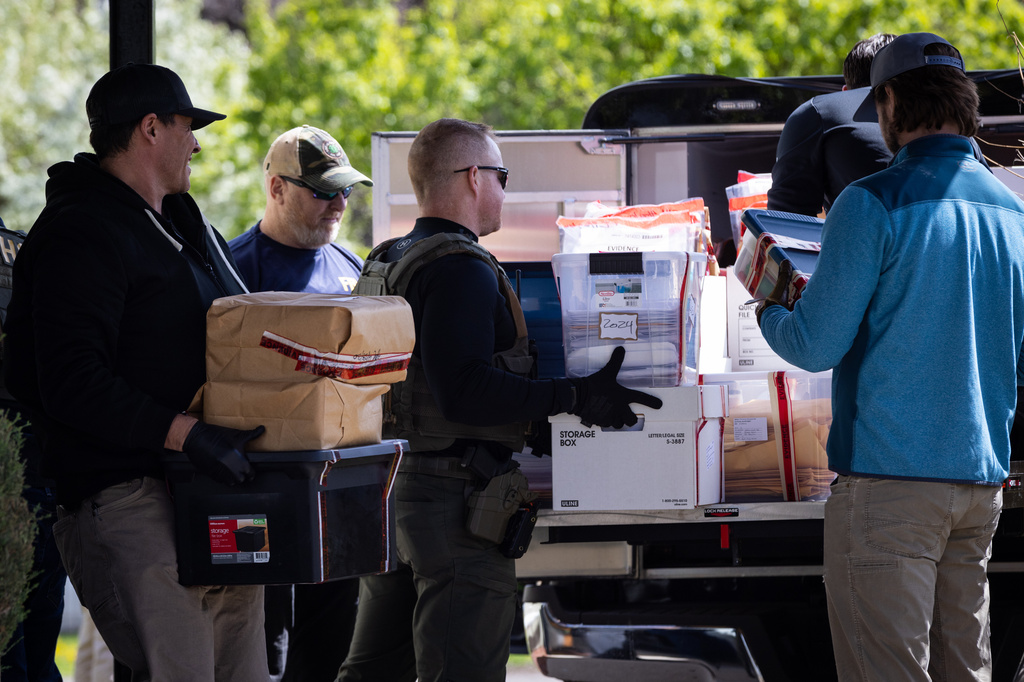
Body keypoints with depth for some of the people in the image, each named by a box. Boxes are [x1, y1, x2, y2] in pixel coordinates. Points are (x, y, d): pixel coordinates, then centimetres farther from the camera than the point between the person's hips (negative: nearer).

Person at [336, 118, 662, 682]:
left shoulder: (384, 263, 16)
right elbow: (465, 394, -26)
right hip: (454, 500, -10)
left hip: (387, 484, 10)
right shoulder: (460, 268, -16)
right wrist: (574, 398, -25)